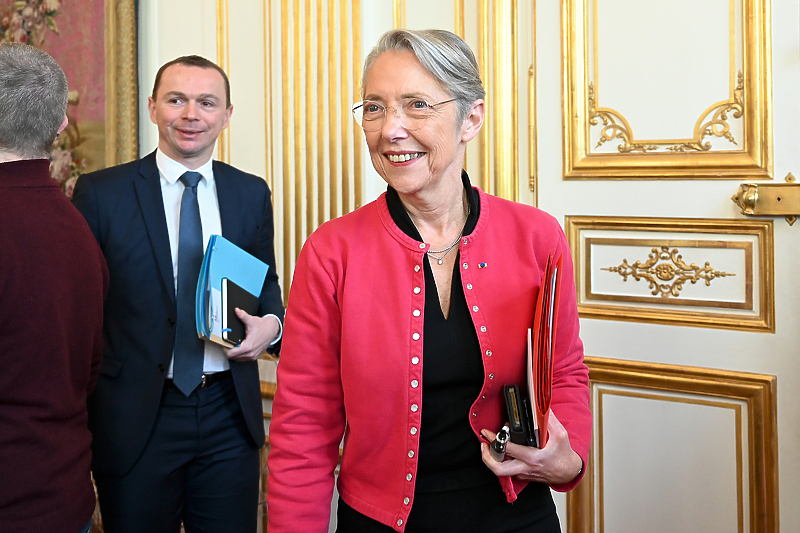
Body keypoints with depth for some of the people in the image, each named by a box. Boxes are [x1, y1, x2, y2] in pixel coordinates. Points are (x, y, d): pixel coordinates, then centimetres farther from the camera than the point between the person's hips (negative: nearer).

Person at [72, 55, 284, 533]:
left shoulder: (252, 194, 6)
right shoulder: (101, 192, -3)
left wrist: (271, 322, -7)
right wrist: (80, 417, -6)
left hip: (230, 415, 3)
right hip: (135, 417, -2)